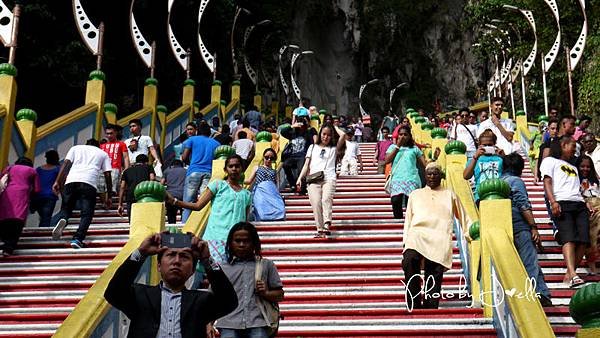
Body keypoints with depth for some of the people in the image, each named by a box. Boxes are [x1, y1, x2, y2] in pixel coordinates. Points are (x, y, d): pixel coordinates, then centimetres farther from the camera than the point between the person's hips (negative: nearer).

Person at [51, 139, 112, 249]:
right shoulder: (103, 154, 28)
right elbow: (107, 175, 19)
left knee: (66, 208, 12)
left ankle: (61, 220, -21)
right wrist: (108, 196, 22)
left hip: (71, 181, 2)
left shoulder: (76, 148, 30)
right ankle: (77, 239, -18)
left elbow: (65, 164, 13)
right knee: (86, 214, 1)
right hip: (89, 183, -1)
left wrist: (57, 182, 7)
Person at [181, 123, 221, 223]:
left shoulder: (192, 139, 12)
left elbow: (184, 157, 6)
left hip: (194, 172, -2)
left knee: (188, 203, -1)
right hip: (209, 173, 2)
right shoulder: (216, 143, 18)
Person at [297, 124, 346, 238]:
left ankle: (327, 225, -41)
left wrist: (334, 127, 23)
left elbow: (342, 135, 5)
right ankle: (320, 229, -18)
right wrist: (300, 178, 8)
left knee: (326, 199, -27)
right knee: (315, 203, -17)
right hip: (313, 179, 2)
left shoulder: (334, 149, 21)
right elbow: (306, 164, 20)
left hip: (329, 178, -2)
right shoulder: (313, 147, 26)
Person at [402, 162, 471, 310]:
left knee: (435, 274, -13)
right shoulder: (415, 194, 26)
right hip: (417, 235, -1)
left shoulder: (449, 195, 25)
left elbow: (463, 218, 28)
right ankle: (414, 306, -26)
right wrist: (406, 241, 11)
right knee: (409, 261, -29)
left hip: (440, 238, 1)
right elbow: (408, 220, 22)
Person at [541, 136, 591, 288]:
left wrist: (587, 205, 9)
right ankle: (573, 275, -33)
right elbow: (547, 182, 1)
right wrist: (553, 201, -15)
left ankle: (569, 274, -5)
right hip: (562, 203, -6)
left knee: (583, 240, -10)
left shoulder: (573, 167, 36)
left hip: (579, 204, 6)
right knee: (569, 238, -21)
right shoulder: (550, 161, 15)